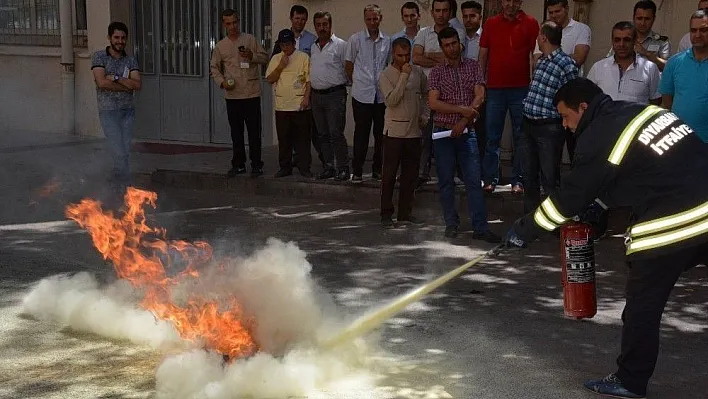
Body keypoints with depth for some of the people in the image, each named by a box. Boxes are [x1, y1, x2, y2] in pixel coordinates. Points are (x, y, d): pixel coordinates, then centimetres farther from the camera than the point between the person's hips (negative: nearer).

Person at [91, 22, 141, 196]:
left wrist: (116, 78, -14)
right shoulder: (99, 57, 0)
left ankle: (118, 187, 13)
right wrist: (127, 85, -8)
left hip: (128, 111, 4)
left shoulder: (130, 60, 9)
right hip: (108, 111, -4)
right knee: (119, 152, -11)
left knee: (125, 153, 3)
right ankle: (125, 187, -2)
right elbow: (102, 82, -14)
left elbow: (137, 84, -5)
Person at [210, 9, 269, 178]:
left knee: (254, 131, 0)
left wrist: (252, 56, -15)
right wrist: (221, 82, -4)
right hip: (232, 95, 2)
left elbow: (265, 58, 4)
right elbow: (214, 67, 14)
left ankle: (256, 165, 8)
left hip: (252, 94, -2)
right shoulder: (220, 46, 8)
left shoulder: (250, 40, 3)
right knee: (236, 132, 10)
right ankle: (238, 164, 19)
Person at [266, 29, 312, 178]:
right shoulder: (276, 59, 10)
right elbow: (270, 80, 5)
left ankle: (304, 167, 7)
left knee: (302, 138, 0)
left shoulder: (303, 57, 2)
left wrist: (306, 98, -9)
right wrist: (280, 67, -7)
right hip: (281, 106, 3)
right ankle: (285, 167, 16)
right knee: (284, 139, 7)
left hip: (300, 105, -3)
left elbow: (309, 80, 0)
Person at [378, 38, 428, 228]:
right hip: (394, 131, -5)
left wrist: (424, 115, 10)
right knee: (389, 174, 0)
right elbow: (392, 100, -20)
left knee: (410, 174, 9)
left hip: (414, 131, 5)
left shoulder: (418, 72, 7)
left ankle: (405, 213, 18)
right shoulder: (386, 75, -7)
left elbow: (425, 94, 23)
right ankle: (386, 214, 7)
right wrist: (404, 76, -21)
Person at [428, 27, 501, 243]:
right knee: (446, 181, 5)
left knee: (474, 180, -5)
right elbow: (433, 103, -7)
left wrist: (463, 121, -12)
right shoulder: (436, 72, 5)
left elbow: (479, 97, -2)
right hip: (443, 132, 0)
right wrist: (462, 109, -15)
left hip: (466, 132, 0)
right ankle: (451, 224, 15)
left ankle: (480, 227, -5)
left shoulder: (473, 66, 7)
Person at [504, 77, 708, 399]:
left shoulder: (599, 138, -10)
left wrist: (524, 230, 6)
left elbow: (569, 198, -5)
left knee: (643, 303, 6)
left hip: (673, 226, -8)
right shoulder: (641, 111, 14)